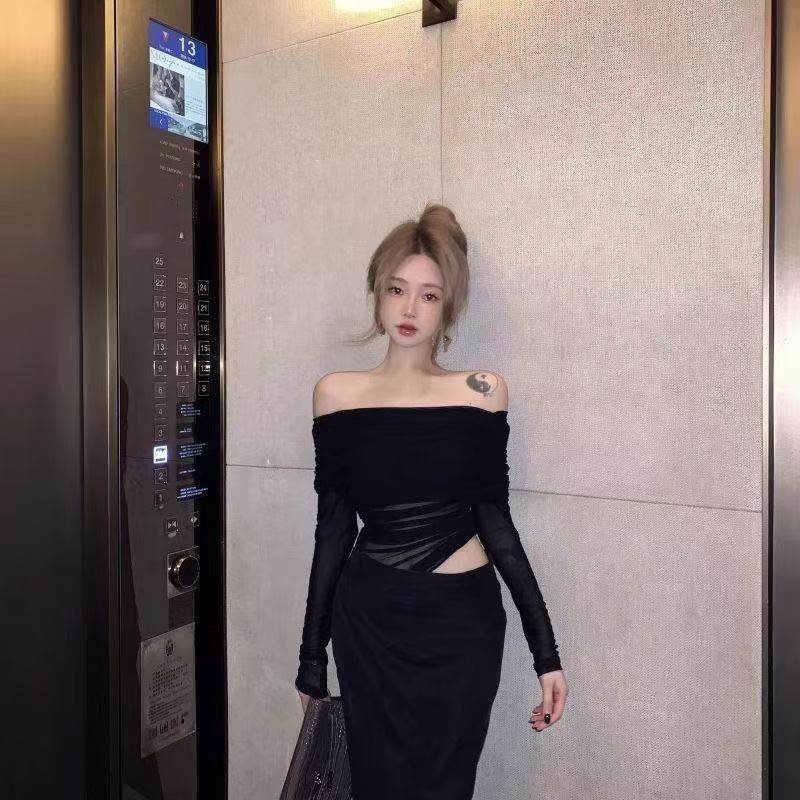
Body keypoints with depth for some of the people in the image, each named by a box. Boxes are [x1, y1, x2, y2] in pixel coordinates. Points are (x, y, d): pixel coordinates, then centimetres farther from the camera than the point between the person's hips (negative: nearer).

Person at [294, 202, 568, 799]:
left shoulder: (482, 391, -4)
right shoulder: (336, 394, -2)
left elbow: (495, 522, -1)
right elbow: (334, 529, 3)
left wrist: (546, 652, -2)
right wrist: (312, 658, 7)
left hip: (464, 621, 0)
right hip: (369, 622, 1)